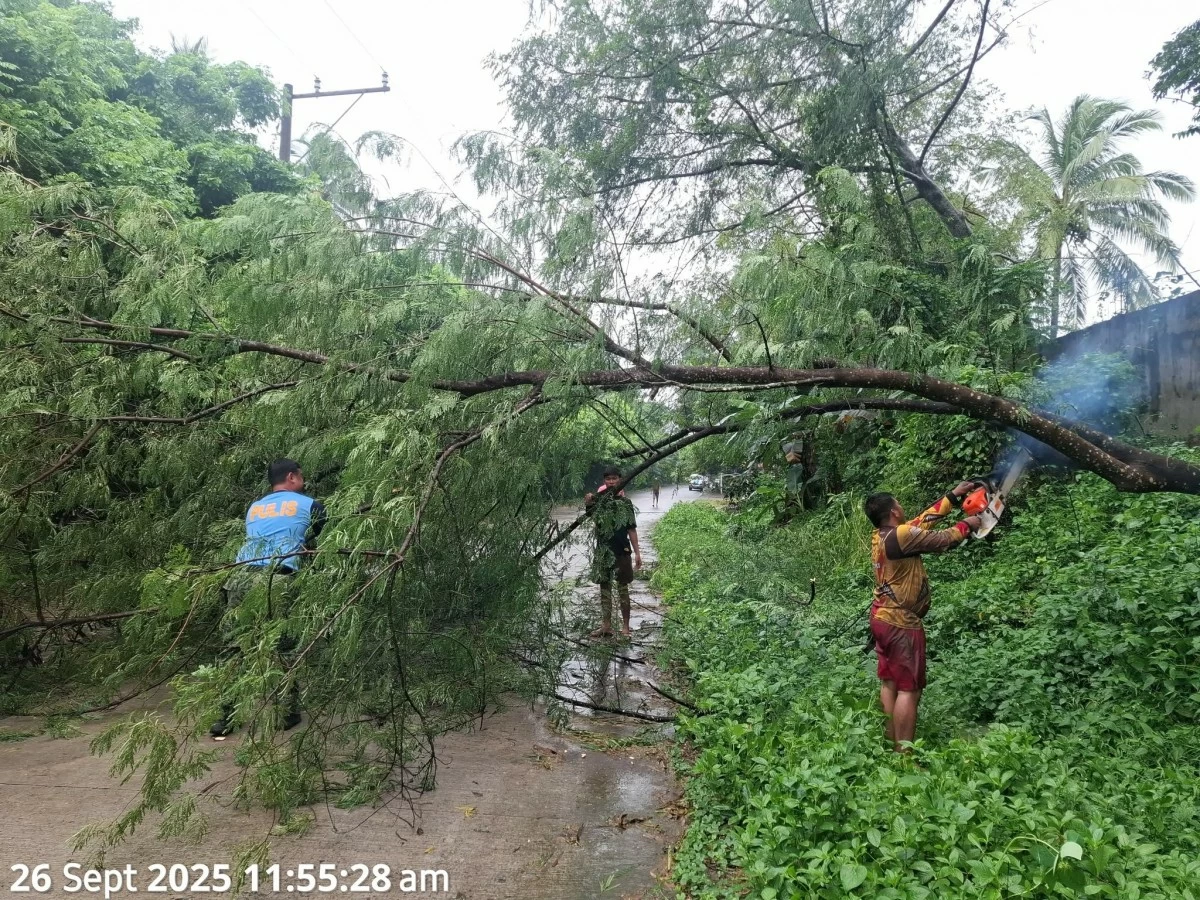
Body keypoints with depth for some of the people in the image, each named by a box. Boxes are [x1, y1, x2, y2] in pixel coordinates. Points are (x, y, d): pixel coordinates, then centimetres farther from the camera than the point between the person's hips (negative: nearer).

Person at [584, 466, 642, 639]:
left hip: (622, 551, -2)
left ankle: (625, 626, 14)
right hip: (603, 551, 2)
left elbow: (631, 529, 1)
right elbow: (593, 518, -12)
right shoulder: (598, 499, 2)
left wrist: (637, 552, -3)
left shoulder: (625, 501, -1)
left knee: (622, 589, 5)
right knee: (604, 587, 8)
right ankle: (606, 626, 16)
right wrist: (589, 504, -32)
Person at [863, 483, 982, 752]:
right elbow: (941, 540, -9)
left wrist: (953, 497, 17)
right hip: (901, 623, -9)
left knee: (890, 683, 15)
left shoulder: (881, 536, 6)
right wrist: (966, 525, 10)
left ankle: (892, 745, 23)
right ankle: (904, 753, 0)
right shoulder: (901, 535, -20)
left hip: (882, 618, 9)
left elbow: (923, 521, 13)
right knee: (909, 689, -3)